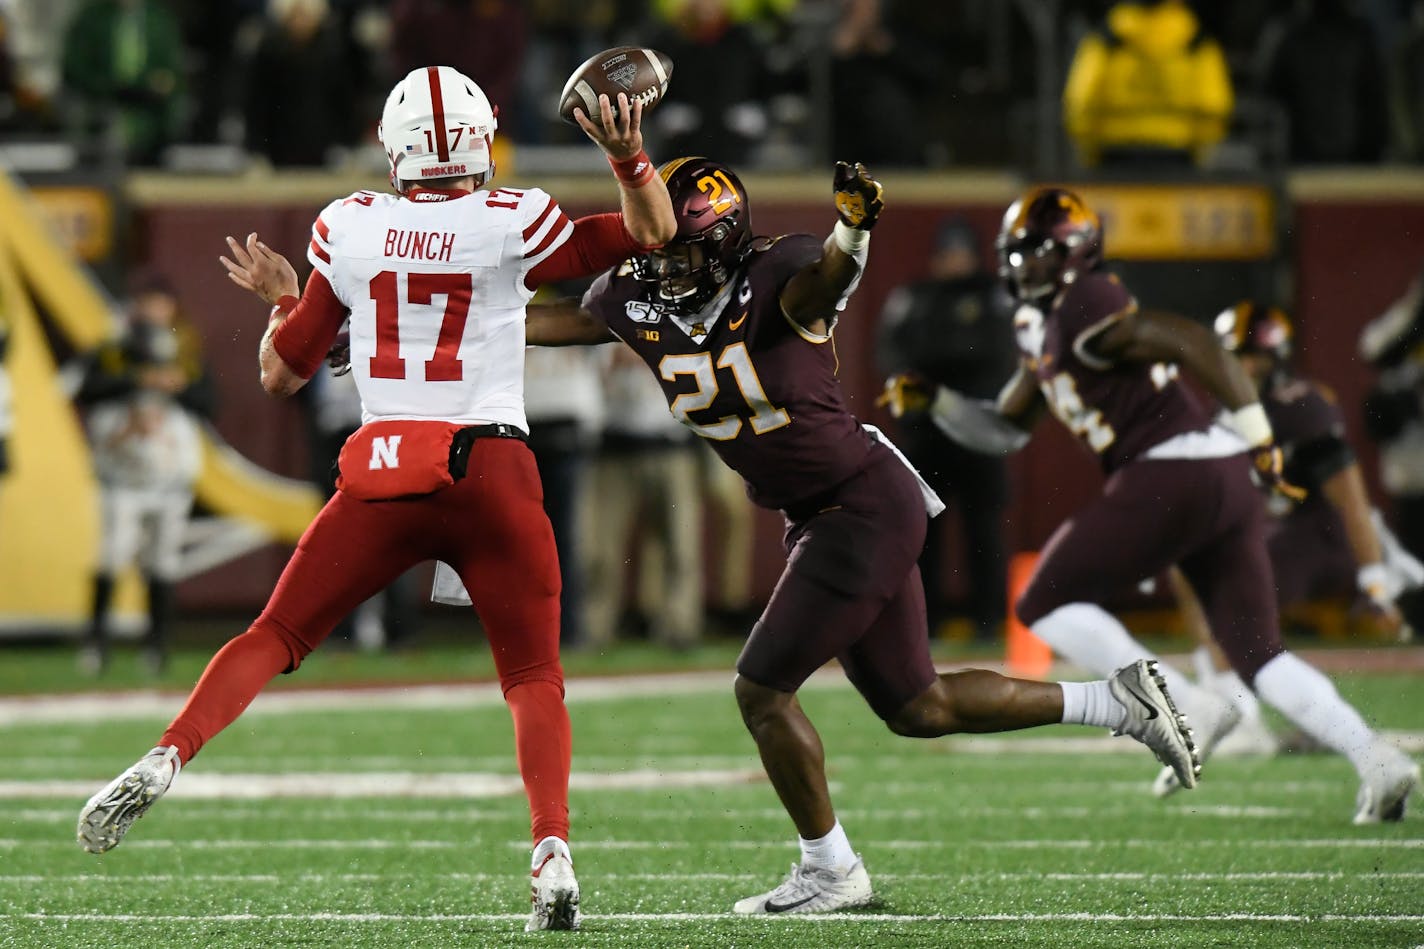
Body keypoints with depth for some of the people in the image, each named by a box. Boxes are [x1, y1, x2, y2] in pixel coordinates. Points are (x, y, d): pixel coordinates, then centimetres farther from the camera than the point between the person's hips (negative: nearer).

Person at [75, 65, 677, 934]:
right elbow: (653, 233, 10)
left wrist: (280, 299, 31)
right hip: (489, 470, -1)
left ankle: (167, 758, -11)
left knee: (277, 637, 11)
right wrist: (628, 154, 8)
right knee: (535, 678, 9)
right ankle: (552, 850, -12)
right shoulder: (510, 226, -1)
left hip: (382, 475, 1)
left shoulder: (349, 232, 5)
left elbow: (282, 374, 15)